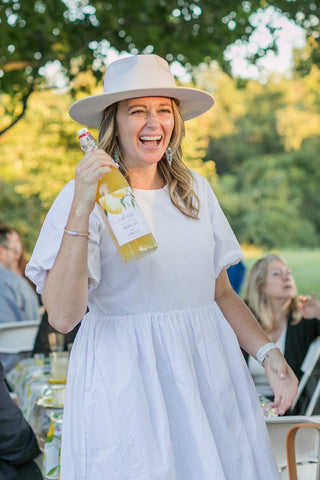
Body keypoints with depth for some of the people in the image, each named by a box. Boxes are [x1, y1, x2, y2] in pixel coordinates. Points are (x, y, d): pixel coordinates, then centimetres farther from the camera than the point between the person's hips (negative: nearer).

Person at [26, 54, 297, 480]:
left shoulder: (195, 190, 9)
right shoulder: (83, 197, -8)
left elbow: (221, 292, 13)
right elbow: (62, 315, -18)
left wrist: (268, 353, -1)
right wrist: (81, 211, -24)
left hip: (208, 373, 5)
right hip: (125, 382, -5)